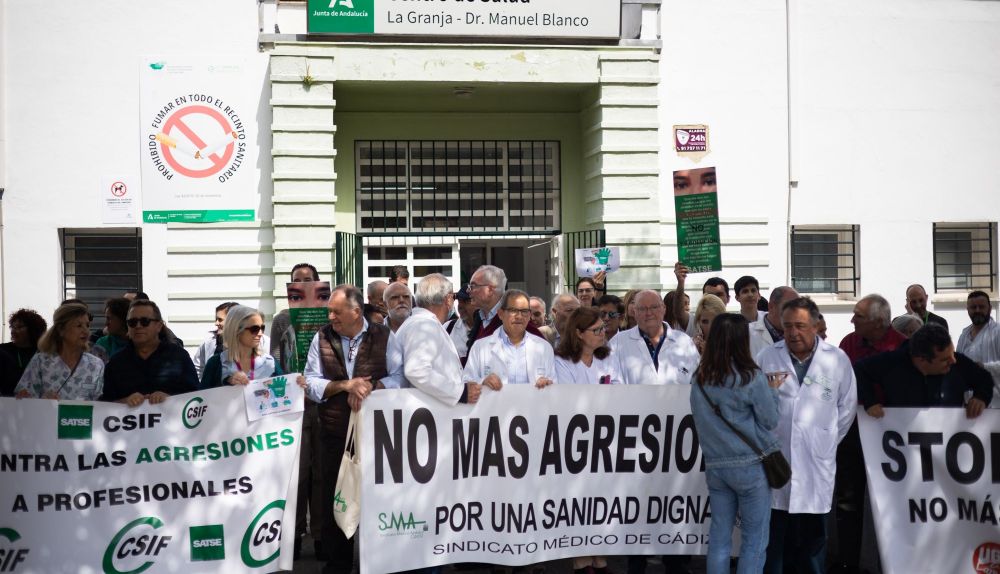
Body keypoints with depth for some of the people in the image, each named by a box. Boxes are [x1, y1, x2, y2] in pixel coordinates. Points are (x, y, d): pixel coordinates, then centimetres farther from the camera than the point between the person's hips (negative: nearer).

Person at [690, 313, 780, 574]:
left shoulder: (700, 378, 1)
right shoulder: (751, 377, -14)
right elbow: (770, 421, -5)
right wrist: (772, 390, 11)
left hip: (715, 465, 5)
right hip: (750, 465, -5)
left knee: (719, 537, 10)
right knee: (754, 540, 5)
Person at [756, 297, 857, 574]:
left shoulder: (838, 359, 1)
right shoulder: (767, 357, 1)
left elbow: (847, 406, 10)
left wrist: (827, 441, 10)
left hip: (816, 462, 0)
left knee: (813, 536, 8)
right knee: (772, 535, 4)